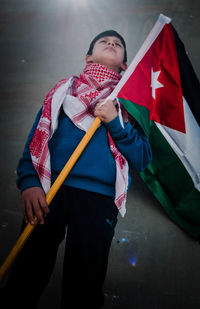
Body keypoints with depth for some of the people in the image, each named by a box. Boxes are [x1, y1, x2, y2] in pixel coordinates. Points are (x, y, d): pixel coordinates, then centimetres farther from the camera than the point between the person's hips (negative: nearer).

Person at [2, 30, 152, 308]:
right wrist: (29, 182, -8)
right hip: (48, 191, 0)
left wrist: (116, 122, -5)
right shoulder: (64, 89, 18)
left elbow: (142, 160, 8)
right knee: (25, 281, -3)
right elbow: (37, 138, 8)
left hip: (99, 198, 0)